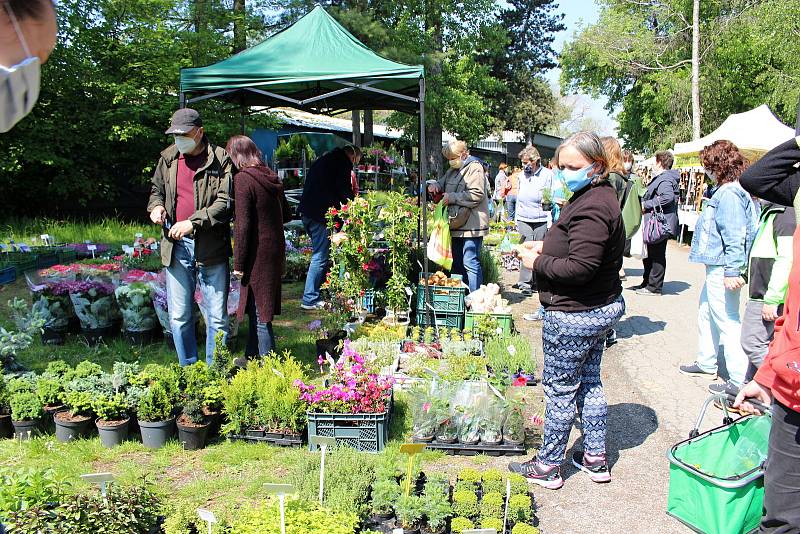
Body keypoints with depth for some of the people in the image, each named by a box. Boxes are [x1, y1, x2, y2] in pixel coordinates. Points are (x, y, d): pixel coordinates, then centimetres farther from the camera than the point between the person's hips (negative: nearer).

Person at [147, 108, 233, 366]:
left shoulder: (220, 160, -5)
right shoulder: (168, 158, 10)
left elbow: (225, 203, -12)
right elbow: (157, 190, 25)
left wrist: (193, 222, -20)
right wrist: (156, 206, 2)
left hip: (211, 248, -4)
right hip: (176, 248, 4)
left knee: (217, 317, 5)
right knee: (179, 317, 9)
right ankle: (188, 369, 25)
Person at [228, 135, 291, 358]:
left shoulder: (243, 179, -14)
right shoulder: (271, 177, 8)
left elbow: (243, 225, -18)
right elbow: (286, 215, 16)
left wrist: (238, 263, -13)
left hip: (258, 253, -8)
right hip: (276, 249, 8)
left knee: (260, 313, -1)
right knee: (258, 308, 20)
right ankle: (252, 355, 33)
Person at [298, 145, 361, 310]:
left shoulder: (324, 160, 24)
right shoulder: (344, 162, -3)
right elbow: (344, 190, -10)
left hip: (307, 211, 9)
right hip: (321, 214, -9)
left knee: (320, 254, 17)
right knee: (320, 257, -5)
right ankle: (310, 299, -3)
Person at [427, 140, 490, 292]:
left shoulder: (474, 168, -10)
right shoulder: (453, 170, 17)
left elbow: (476, 194, -20)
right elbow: (443, 182, 30)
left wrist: (452, 197, -17)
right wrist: (435, 185, 5)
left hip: (471, 225, -9)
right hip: (457, 225, 10)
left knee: (470, 262, -10)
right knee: (457, 262, 15)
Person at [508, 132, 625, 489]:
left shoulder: (591, 208, -24)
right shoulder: (599, 196, 11)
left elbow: (580, 268, -28)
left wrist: (538, 263, -16)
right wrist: (546, 247, 7)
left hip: (575, 316, -11)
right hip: (602, 308, 11)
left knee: (560, 389, 2)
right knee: (589, 382, 20)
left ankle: (548, 466, 17)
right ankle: (596, 459, 33)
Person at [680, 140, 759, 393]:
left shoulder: (729, 193, -19)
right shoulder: (727, 190, 12)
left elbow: (734, 236, -24)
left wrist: (732, 271, -25)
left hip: (722, 269, -11)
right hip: (716, 267, 11)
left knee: (727, 320, -6)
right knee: (706, 313, 22)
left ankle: (739, 380, 1)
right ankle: (706, 363, 38)